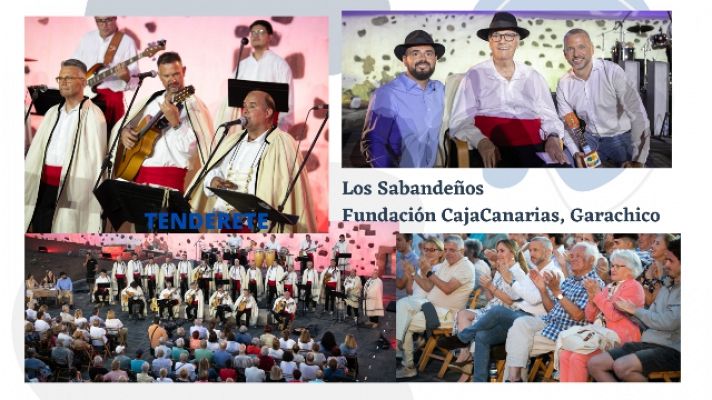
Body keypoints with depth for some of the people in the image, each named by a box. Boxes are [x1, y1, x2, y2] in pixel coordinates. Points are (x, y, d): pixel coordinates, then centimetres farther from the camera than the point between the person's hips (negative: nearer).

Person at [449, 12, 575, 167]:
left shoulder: (534, 77, 17)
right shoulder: (475, 76, 7)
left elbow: (549, 116, 16)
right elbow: (460, 121, -1)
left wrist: (553, 138, -7)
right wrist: (481, 142, -20)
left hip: (534, 149, 3)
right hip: (493, 152, -3)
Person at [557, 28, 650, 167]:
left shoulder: (612, 71, -21)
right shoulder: (563, 84, -5)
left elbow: (638, 114, -24)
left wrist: (638, 161, -28)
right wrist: (576, 152, -14)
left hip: (621, 138, -4)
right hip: (591, 139, 4)